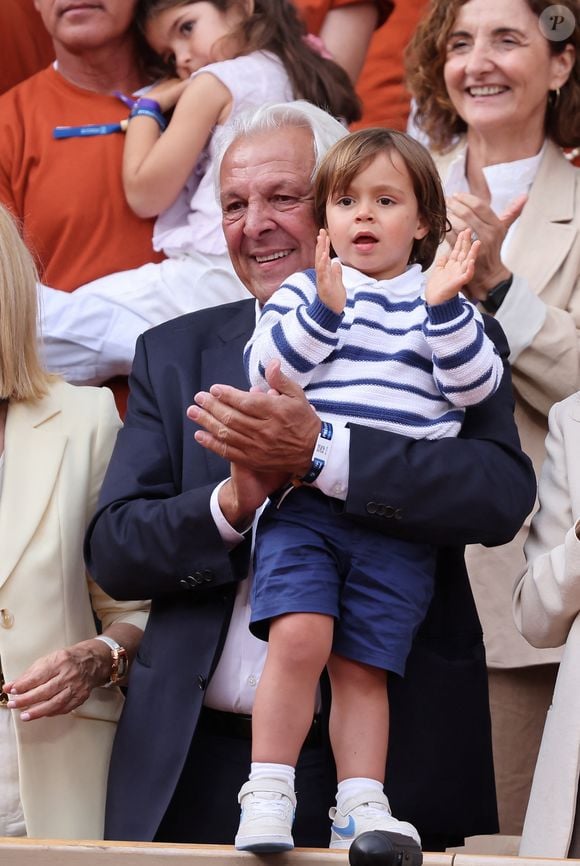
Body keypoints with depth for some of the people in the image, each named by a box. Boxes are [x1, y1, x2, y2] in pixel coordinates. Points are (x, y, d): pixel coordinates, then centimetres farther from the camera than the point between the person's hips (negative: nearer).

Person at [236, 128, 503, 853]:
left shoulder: (445, 306, 15)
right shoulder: (303, 293, 11)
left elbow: (474, 386, 2)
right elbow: (265, 373, -2)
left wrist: (445, 306, -10)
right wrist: (324, 308, -14)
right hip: (304, 505, -1)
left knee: (361, 666, 0)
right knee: (298, 636, -19)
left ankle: (360, 806, 7)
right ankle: (268, 797, -12)